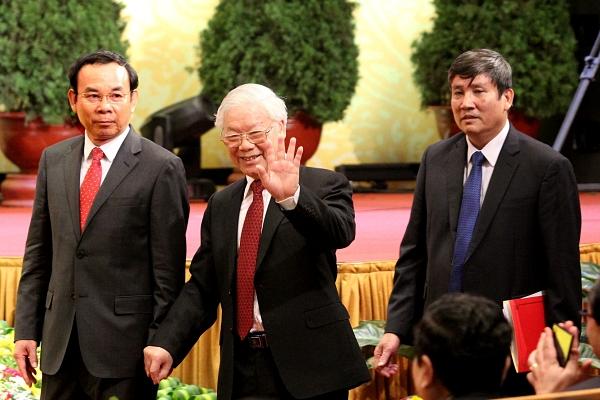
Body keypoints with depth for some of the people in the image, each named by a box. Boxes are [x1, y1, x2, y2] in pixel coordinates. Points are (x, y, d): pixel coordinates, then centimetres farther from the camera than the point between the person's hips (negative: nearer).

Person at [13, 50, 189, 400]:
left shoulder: (162, 168, -6)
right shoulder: (53, 160, 10)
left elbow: (168, 268, -7)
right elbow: (38, 252, 12)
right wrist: (26, 328, 7)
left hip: (125, 345, -5)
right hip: (60, 343, 5)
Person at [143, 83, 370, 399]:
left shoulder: (324, 186, 0)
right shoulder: (220, 205, 14)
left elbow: (341, 232, -21)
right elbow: (201, 287, 12)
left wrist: (291, 196, -36)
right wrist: (166, 343, -2)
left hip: (309, 365, -4)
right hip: (242, 371, 4)